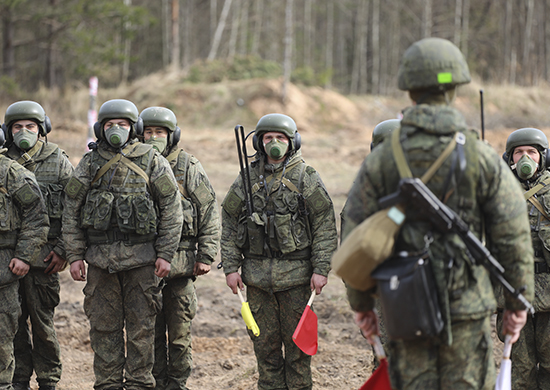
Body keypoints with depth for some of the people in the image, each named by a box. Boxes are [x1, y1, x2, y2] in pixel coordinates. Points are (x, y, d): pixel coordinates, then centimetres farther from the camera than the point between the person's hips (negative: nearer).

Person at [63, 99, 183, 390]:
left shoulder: (152, 161, 2)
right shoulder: (89, 163, 7)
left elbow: (172, 210, 1)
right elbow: (71, 211, 9)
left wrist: (165, 254, -5)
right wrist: (74, 255, 2)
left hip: (141, 257, -2)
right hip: (100, 257, 2)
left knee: (141, 327, 1)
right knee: (104, 326, 5)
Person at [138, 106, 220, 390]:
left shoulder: (188, 167, 1)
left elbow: (210, 211, 0)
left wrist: (206, 255, -5)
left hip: (180, 260, -3)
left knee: (179, 332, 2)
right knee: (151, 332, 7)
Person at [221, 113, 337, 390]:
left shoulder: (306, 178, 0)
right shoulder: (247, 179, 8)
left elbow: (325, 226, -3)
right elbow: (229, 225, 10)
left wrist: (321, 269, -10)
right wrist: (230, 267, 3)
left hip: (295, 273, -3)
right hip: (257, 273, 3)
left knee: (296, 340, 2)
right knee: (264, 341, 8)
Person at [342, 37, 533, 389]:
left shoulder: (381, 160, -2)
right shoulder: (483, 158, -5)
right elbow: (513, 237, -3)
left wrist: (361, 302, 11)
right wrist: (518, 300, 8)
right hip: (467, 304, -1)